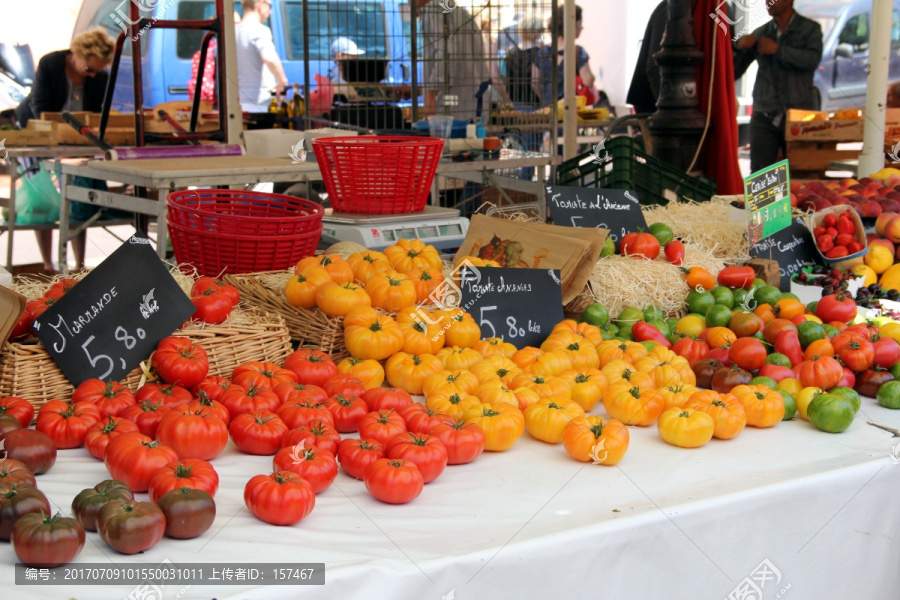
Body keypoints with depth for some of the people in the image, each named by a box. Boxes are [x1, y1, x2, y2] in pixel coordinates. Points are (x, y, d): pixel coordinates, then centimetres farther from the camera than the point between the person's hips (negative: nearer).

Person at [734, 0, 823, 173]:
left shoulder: (810, 29, 6)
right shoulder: (760, 34, 12)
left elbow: (812, 60, -14)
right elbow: (733, 71, 11)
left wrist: (777, 49, -11)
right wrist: (739, 46, -6)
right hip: (764, 117, 2)